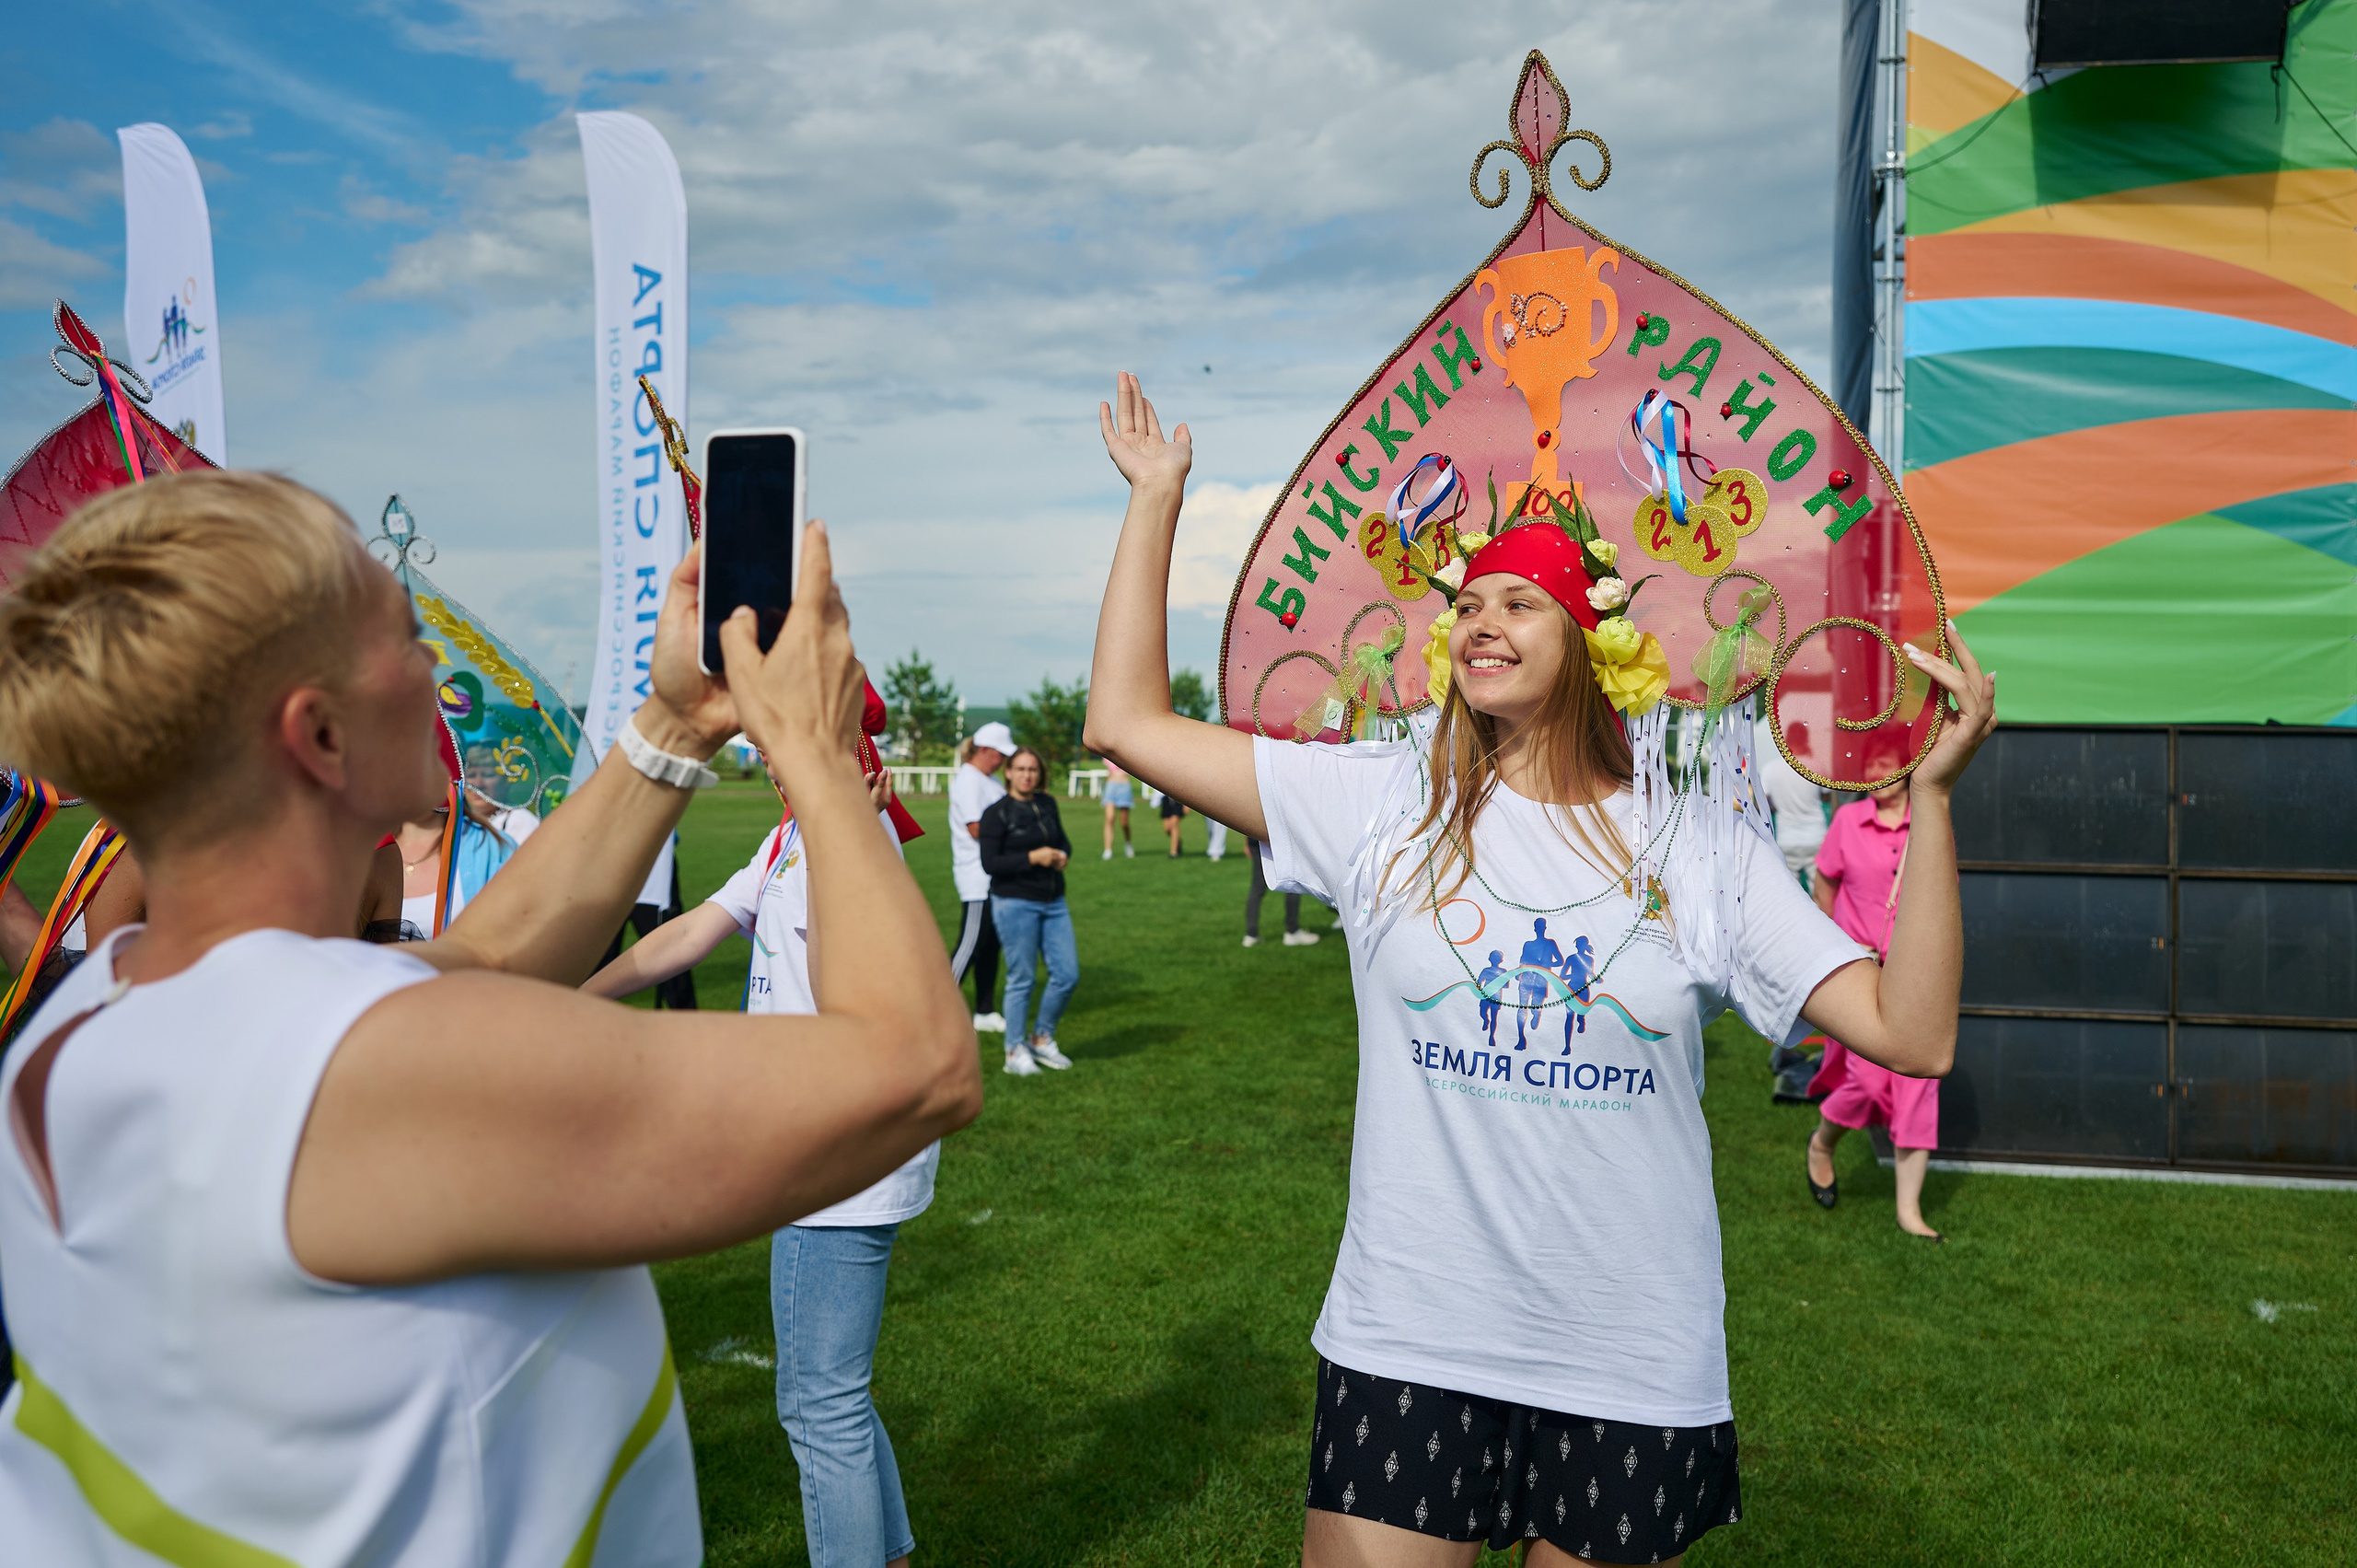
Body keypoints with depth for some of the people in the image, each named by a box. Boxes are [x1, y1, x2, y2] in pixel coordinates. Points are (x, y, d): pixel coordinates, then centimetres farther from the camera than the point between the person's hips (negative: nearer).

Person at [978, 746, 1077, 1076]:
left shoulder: (1047, 804, 9)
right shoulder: (997, 813, -7)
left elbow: (1062, 839, 23)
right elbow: (990, 862, -13)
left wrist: (1063, 855, 0)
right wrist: (1032, 857, -20)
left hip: (1053, 902, 6)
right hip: (1015, 903, -6)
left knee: (1067, 975, 4)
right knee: (1021, 979, -1)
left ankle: (1042, 1039, 23)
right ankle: (1016, 1051, 12)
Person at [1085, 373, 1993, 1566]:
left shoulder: (1701, 850, -1)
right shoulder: (1384, 807, -2)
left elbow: (1912, 1033, -8)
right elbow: (1129, 723, -3)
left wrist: (1932, 795, -15)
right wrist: (1157, 499, 0)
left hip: (1639, 1378, 1)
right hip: (1406, 1356, 0)